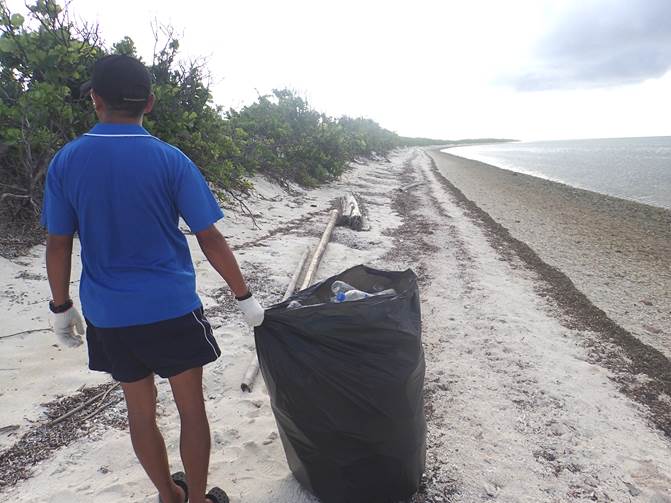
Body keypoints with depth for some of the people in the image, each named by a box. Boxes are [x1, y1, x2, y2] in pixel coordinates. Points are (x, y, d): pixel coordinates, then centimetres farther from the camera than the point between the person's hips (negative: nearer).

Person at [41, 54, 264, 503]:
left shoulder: (65, 162, -4)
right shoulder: (170, 160, -11)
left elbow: (58, 245, 0)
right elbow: (210, 239, -11)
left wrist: (62, 307, 13)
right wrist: (245, 297, -1)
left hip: (108, 315, 3)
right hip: (172, 308, -3)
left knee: (141, 410, 19)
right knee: (191, 408, 13)